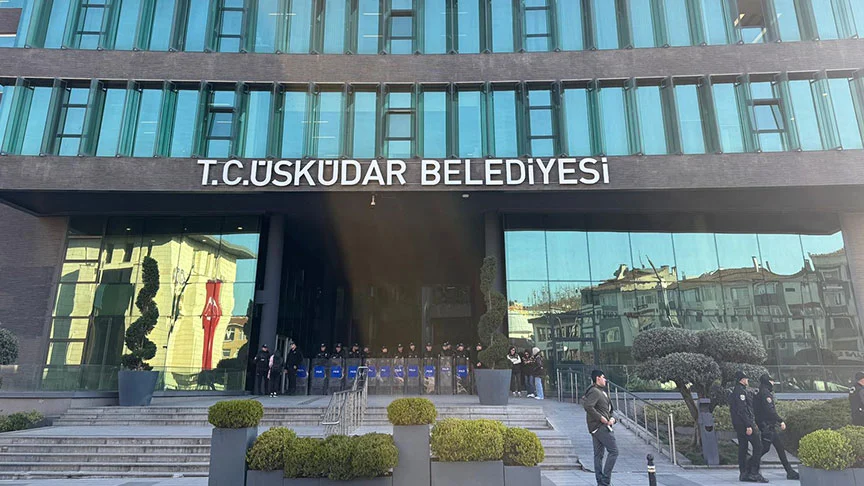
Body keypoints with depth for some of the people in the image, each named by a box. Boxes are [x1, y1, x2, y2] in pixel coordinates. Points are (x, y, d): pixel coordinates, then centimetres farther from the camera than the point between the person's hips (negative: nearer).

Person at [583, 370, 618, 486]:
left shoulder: (602, 392, 21)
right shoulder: (594, 391, -13)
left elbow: (609, 409, 23)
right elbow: (588, 406, -27)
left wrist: (612, 418, 3)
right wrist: (600, 418, -21)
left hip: (596, 428, 10)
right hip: (601, 427, -10)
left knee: (598, 454, 10)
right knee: (613, 451, -7)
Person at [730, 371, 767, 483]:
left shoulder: (735, 391, 18)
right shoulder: (741, 391, -13)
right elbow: (742, 410, -20)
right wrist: (748, 426, -21)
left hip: (738, 425, 10)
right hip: (745, 423, -10)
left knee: (742, 448, 10)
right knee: (758, 446, -6)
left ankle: (743, 474, 11)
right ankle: (754, 472, -7)